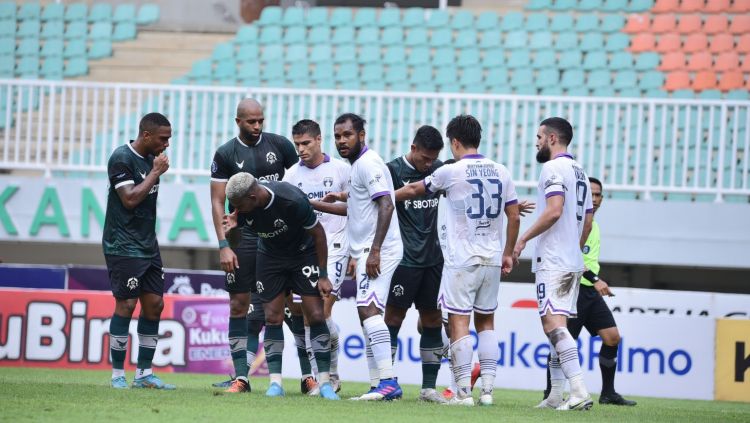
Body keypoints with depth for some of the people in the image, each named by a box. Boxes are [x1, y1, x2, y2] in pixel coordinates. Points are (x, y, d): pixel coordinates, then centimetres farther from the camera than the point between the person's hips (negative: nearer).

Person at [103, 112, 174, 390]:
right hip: (124, 247, -8)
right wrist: (156, 173, -14)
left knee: (154, 304, 5)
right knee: (126, 305, -8)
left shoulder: (150, 158, 12)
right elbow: (130, 199, -20)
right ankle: (117, 375, 0)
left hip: (148, 247, 8)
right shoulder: (122, 158, -13)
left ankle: (144, 373, 11)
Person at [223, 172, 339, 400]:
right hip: (270, 255, 4)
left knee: (316, 316, -9)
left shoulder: (293, 200, -34)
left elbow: (318, 233, -19)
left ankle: (325, 382, -4)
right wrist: (232, 224, -28)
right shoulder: (241, 204, -23)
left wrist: (323, 275, -14)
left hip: (303, 252, -4)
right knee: (272, 318, -3)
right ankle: (275, 382, 1)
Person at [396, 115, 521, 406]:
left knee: (459, 323, -4)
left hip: (461, 261, -5)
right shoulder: (500, 172, 6)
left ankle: (464, 392, -9)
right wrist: (508, 253, 19)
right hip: (492, 260, 5)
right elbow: (514, 217, 8)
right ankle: (487, 390, 9)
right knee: (486, 322, 13)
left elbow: (413, 190, 9)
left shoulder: (451, 172, -6)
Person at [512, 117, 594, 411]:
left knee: (553, 323, -16)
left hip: (553, 262, -10)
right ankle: (556, 395, 16)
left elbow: (554, 211, -22)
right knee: (557, 326, 14)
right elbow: (587, 223, 22)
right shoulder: (580, 172, 19)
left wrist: (524, 239, -14)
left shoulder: (553, 168, -10)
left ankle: (579, 392, -27)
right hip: (573, 262, 10)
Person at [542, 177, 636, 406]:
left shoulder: (594, 226, 17)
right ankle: (551, 393, 6)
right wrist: (595, 279, -27)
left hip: (591, 291, 8)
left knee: (612, 336, -1)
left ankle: (608, 393, 6)